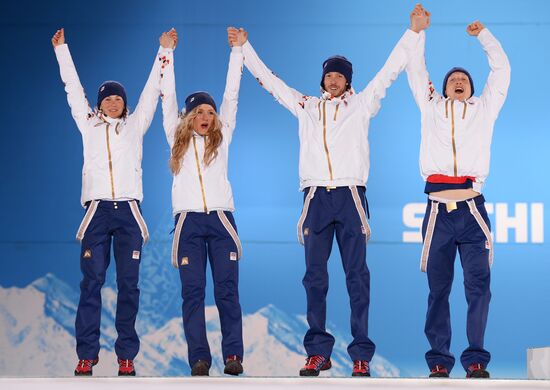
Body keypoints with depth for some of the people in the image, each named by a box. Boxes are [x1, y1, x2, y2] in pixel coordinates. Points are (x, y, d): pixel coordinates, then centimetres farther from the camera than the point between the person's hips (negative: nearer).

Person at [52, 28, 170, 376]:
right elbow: (73, 88, 17)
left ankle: (127, 356, -1)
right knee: (92, 282, -7)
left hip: (128, 210, 0)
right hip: (97, 209, 0)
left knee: (128, 284, -2)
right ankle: (86, 355, -8)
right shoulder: (89, 125, 15)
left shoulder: (135, 125, 16)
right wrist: (61, 49, 18)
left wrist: (163, 52, 14)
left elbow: (152, 90, 15)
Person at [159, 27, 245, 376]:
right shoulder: (178, 139, 12)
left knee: (227, 289, -5)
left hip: (220, 219, 0)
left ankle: (233, 354, -6)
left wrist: (236, 51, 12)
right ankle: (199, 357, -6)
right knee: (193, 291, -4)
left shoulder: (221, 138, 13)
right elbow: (168, 97, 14)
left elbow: (231, 95, 12)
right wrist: (168, 53, 14)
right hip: (189, 220, 0)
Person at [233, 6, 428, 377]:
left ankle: (361, 355, -5)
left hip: (350, 196, -2)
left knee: (357, 276, -4)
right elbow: (269, 79, 24)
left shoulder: (361, 104, 12)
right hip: (316, 197, 2)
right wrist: (244, 47, 25)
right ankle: (318, 352, 4)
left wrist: (413, 32, 5)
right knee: (315, 278, 0)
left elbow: (390, 70, 9)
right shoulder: (306, 106, 18)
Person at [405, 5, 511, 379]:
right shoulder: (431, 108, 19)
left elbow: (502, 69, 18)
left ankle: (476, 358, -3)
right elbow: (416, 70, 18)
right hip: (438, 210, 0)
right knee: (438, 289, 1)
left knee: (478, 286, -6)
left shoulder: (483, 109, 19)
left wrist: (483, 34, 22)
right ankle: (439, 359, 3)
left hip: (472, 209, 0)